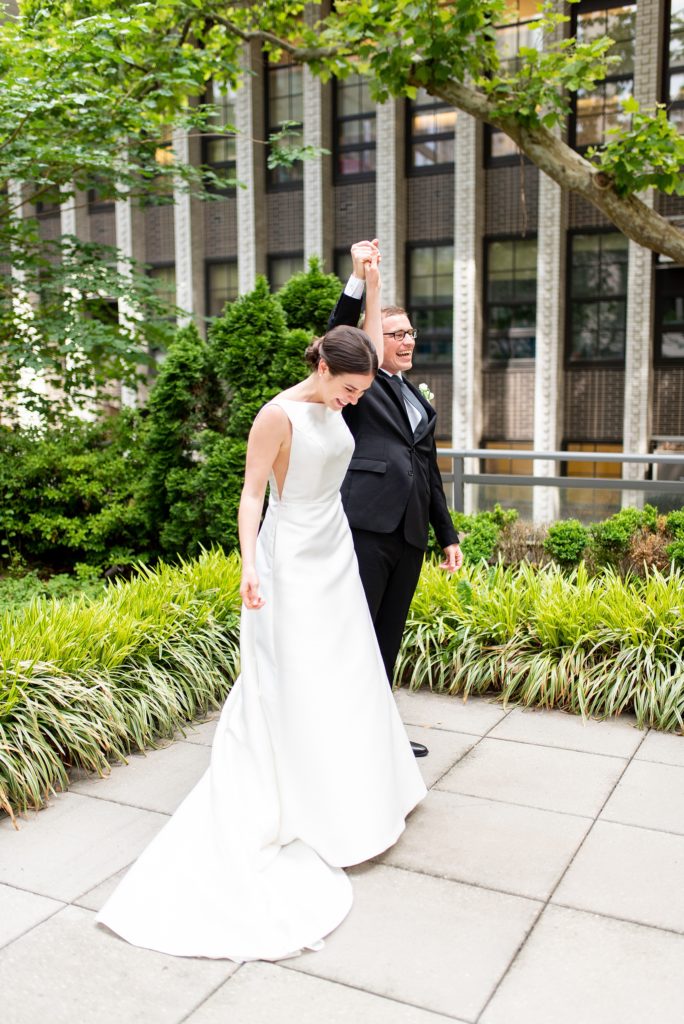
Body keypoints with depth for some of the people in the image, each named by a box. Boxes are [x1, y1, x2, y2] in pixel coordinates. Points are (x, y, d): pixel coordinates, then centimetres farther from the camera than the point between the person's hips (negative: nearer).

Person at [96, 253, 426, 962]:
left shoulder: (336, 403, 4)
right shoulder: (278, 415, -17)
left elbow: (374, 350, 16)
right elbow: (251, 492, -17)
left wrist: (372, 285, 11)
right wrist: (248, 560, -27)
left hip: (336, 556, 8)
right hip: (291, 561, -8)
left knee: (346, 677, 15)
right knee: (290, 682, -1)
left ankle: (346, 789, 30)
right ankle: (289, 804, 11)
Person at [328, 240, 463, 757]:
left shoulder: (419, 401, 23)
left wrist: (448, 536, 23)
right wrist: (358, 278, -26)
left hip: (409, 534, 7)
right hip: (366, 526, -7)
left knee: (389, 638, 14)